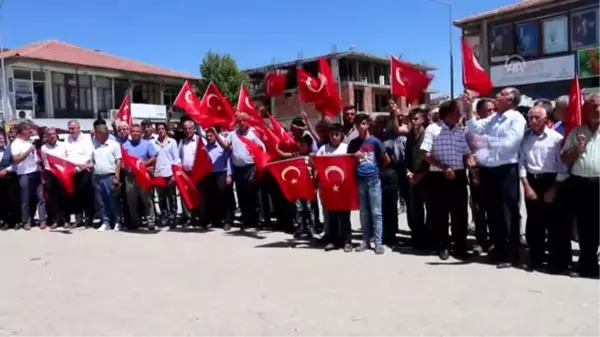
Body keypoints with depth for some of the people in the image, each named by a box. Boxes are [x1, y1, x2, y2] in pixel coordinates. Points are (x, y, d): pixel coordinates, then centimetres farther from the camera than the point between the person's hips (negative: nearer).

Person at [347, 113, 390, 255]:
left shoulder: (375, 141, -2)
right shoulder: (353, 143, 6)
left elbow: (386, 160, 3)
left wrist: (377, 169, 8)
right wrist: (355, 157, -7)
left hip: (374, 180, -3)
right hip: (360, 180, 3)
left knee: (376, 212, -1)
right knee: (364, 213, 10)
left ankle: (378, 242, 3)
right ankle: (366, 241, 17)